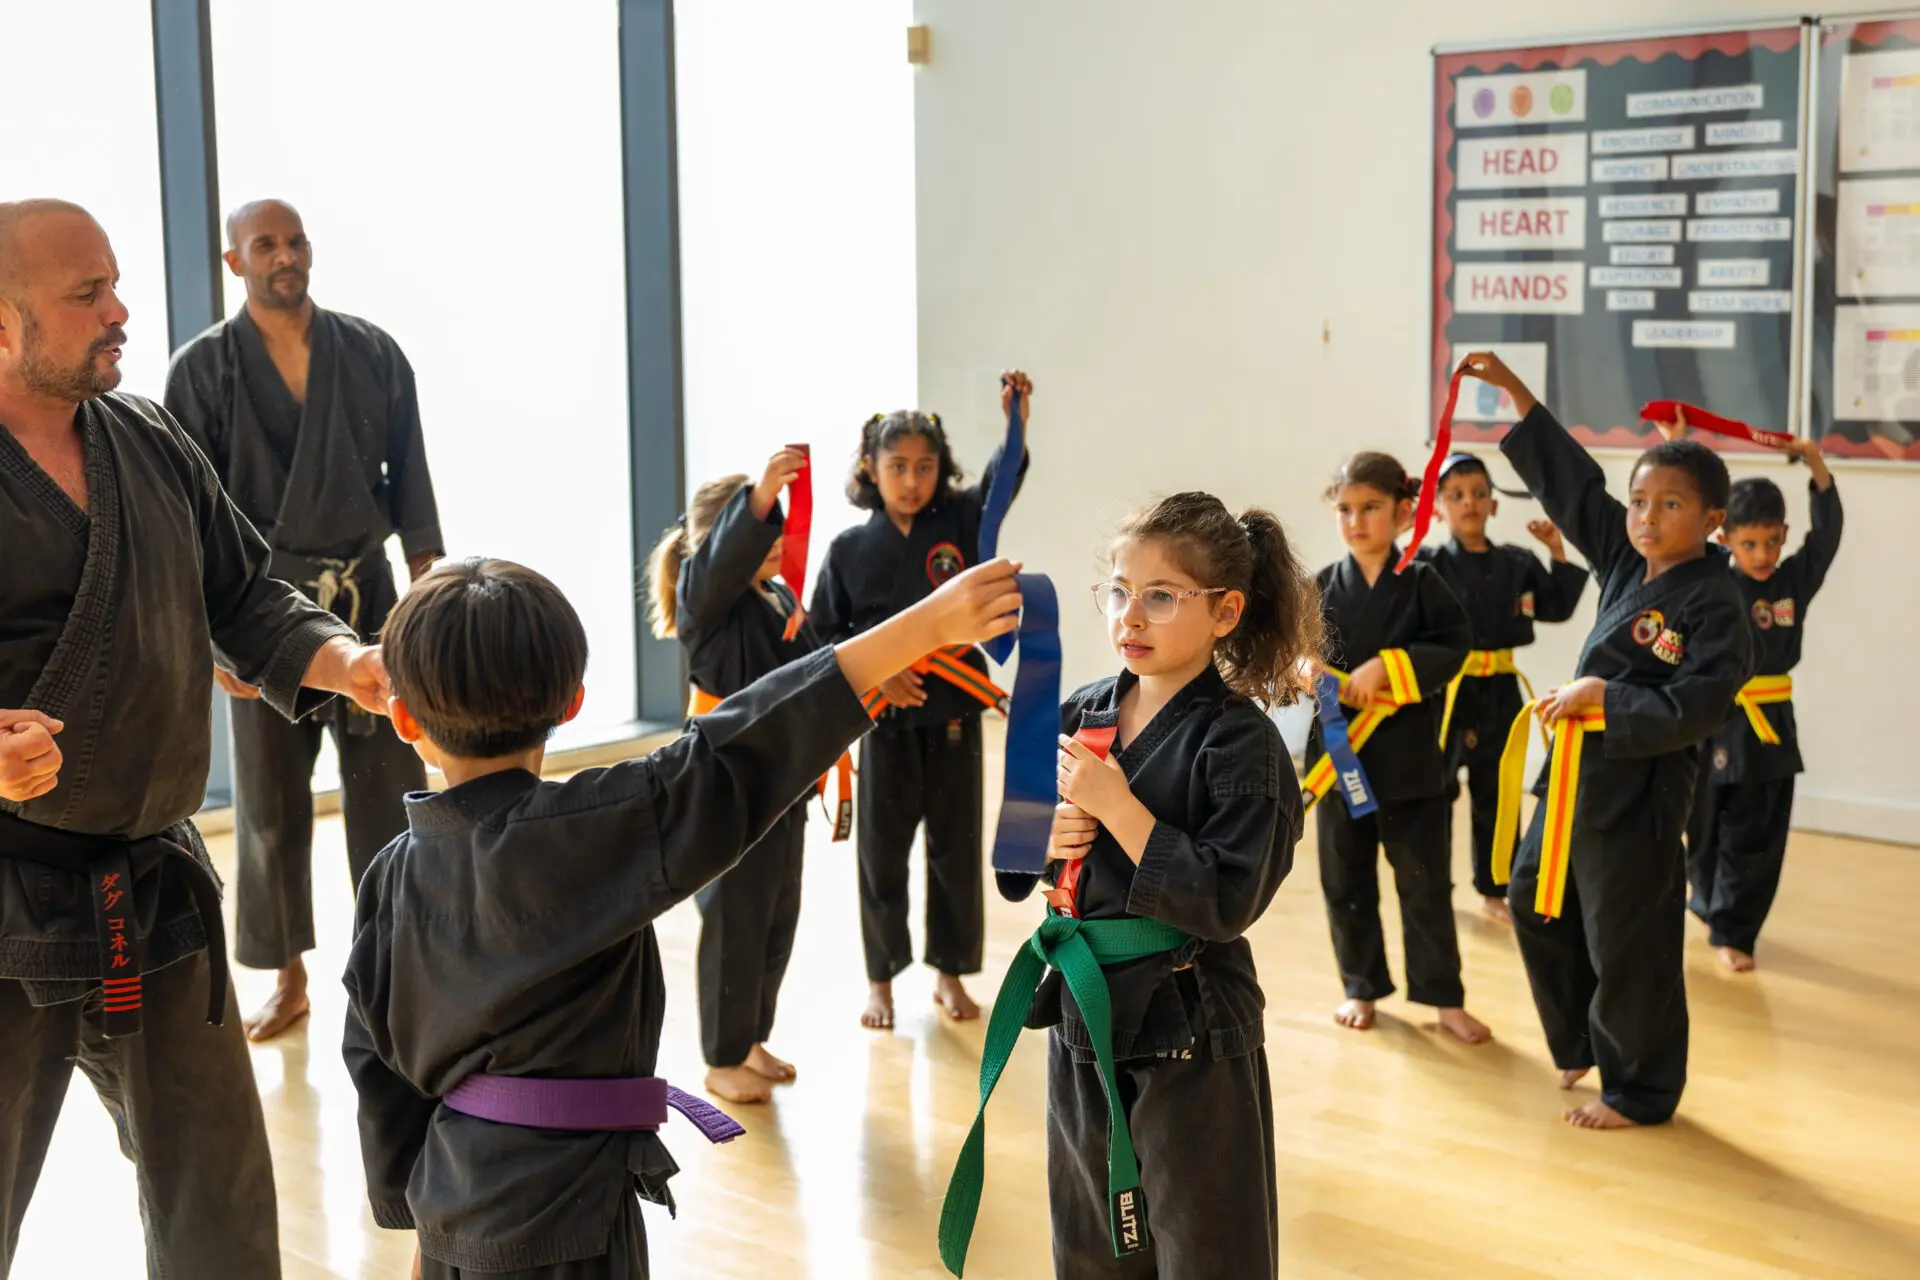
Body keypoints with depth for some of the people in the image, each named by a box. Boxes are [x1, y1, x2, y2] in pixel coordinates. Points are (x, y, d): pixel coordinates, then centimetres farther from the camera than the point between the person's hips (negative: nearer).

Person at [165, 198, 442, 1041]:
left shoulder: (371, 354, 2)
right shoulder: (203, 369, -3)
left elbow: (409, 476, 5)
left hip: (366, 592, 1)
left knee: (389, 786, 4)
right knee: (270, 798, 8)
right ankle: (289, 979, 21)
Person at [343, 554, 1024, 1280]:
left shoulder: (392, 877, 0)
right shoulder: (582, 836, -20)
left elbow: (380, 1063, 7)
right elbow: (737, 764, -27)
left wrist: (421, 1212, 20)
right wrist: (927, 624, -29)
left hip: (453, 1200, 7)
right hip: (554, 1215, -7)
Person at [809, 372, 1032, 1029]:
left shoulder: (959, 522, -1)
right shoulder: (849, 548, -3)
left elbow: (999, 481, -19)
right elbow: (825, 633, 1)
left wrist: (1016, 425, -37)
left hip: (953, 711, 1)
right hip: (886, 717, -1)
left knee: (956, 849, 10)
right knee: (882, 851, 8)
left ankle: (950, 974, 26)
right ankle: (881, 980, 25)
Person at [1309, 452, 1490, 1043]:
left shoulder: (1421, 582, -5)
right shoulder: (1324, 587, 1)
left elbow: (1453, 647, -14)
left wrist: (1386, 667, -23)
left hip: (1408, 755, -2)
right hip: (1340, 750, 2)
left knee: (1425, 880, 5)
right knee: (1346, 879, 12)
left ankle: (1445, 999, 16)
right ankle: (1362, 988, 28)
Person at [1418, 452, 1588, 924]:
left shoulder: (1516, 563, 4)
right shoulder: (1429, 563, -6)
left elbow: (1558, 607, 8)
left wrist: (1558, 553, 0)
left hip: (1499, 692, 3)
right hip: (1446, 690, -3)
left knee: (1496, 794, 13)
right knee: (1435, 792, 3)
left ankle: (1492, 891, 27)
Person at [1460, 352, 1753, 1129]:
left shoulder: (1712, 604, -17)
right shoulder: (1625, 558, 4)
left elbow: (1690, 710, -23)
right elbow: (1573, 481, 10)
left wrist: (1601, 695, -23)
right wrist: (1514, 390, 8)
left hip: (1640, 785, -8)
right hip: (1580, 770, 8)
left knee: (1628, 942, 2)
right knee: (1537, 901, 18)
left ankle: (1638, 1091, 20)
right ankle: (1581, 1044, 38)